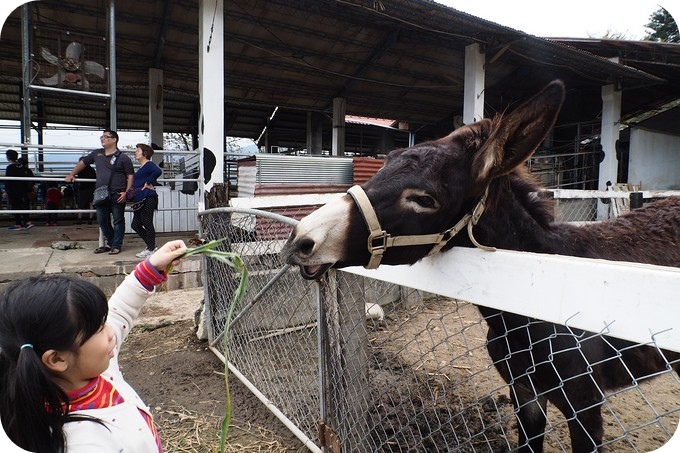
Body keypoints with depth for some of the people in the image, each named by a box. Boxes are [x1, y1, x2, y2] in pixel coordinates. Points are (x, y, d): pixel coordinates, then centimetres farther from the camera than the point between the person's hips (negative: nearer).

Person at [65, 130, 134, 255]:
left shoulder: (123, 158, -4)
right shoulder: (97, 154, 12)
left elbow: (130, 176, -6)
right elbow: (83, 162, 27)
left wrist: (126, 192, -14)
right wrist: (71, 175, 26)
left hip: (117, 195, -6)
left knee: (118, 221, 2)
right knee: (102, 221, 10)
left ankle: (116, 246, 11)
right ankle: (110, 243, 26)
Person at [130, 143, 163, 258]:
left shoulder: (149, 165, -7)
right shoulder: (141, 168, 22)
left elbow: (158, 171, -29)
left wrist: (148, 183, -19)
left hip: (147, 199, -10)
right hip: (140, 200, 10)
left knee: (147, 224, -4)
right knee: (136, 225, 11)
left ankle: (150, 249, 4)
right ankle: (151, 246, 20)